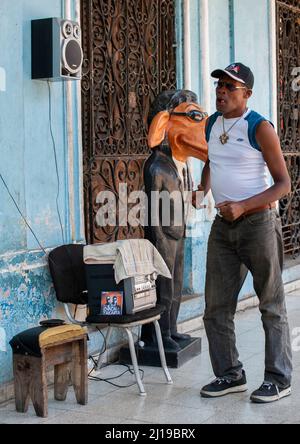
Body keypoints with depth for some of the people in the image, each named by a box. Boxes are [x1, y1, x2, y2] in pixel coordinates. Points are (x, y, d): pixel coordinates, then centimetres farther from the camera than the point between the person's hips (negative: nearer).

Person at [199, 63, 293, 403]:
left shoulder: (259, 127, -10)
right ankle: (230, 374, 20)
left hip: (257, 222, -7)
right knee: (216, 306, 7)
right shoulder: (211, 124, 9)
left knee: (271, 305, 2)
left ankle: (278, 379, 11)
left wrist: (243, 206, -22)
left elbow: (283, 184, -11)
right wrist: (202, 191, 12)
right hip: (222, 225, 7)